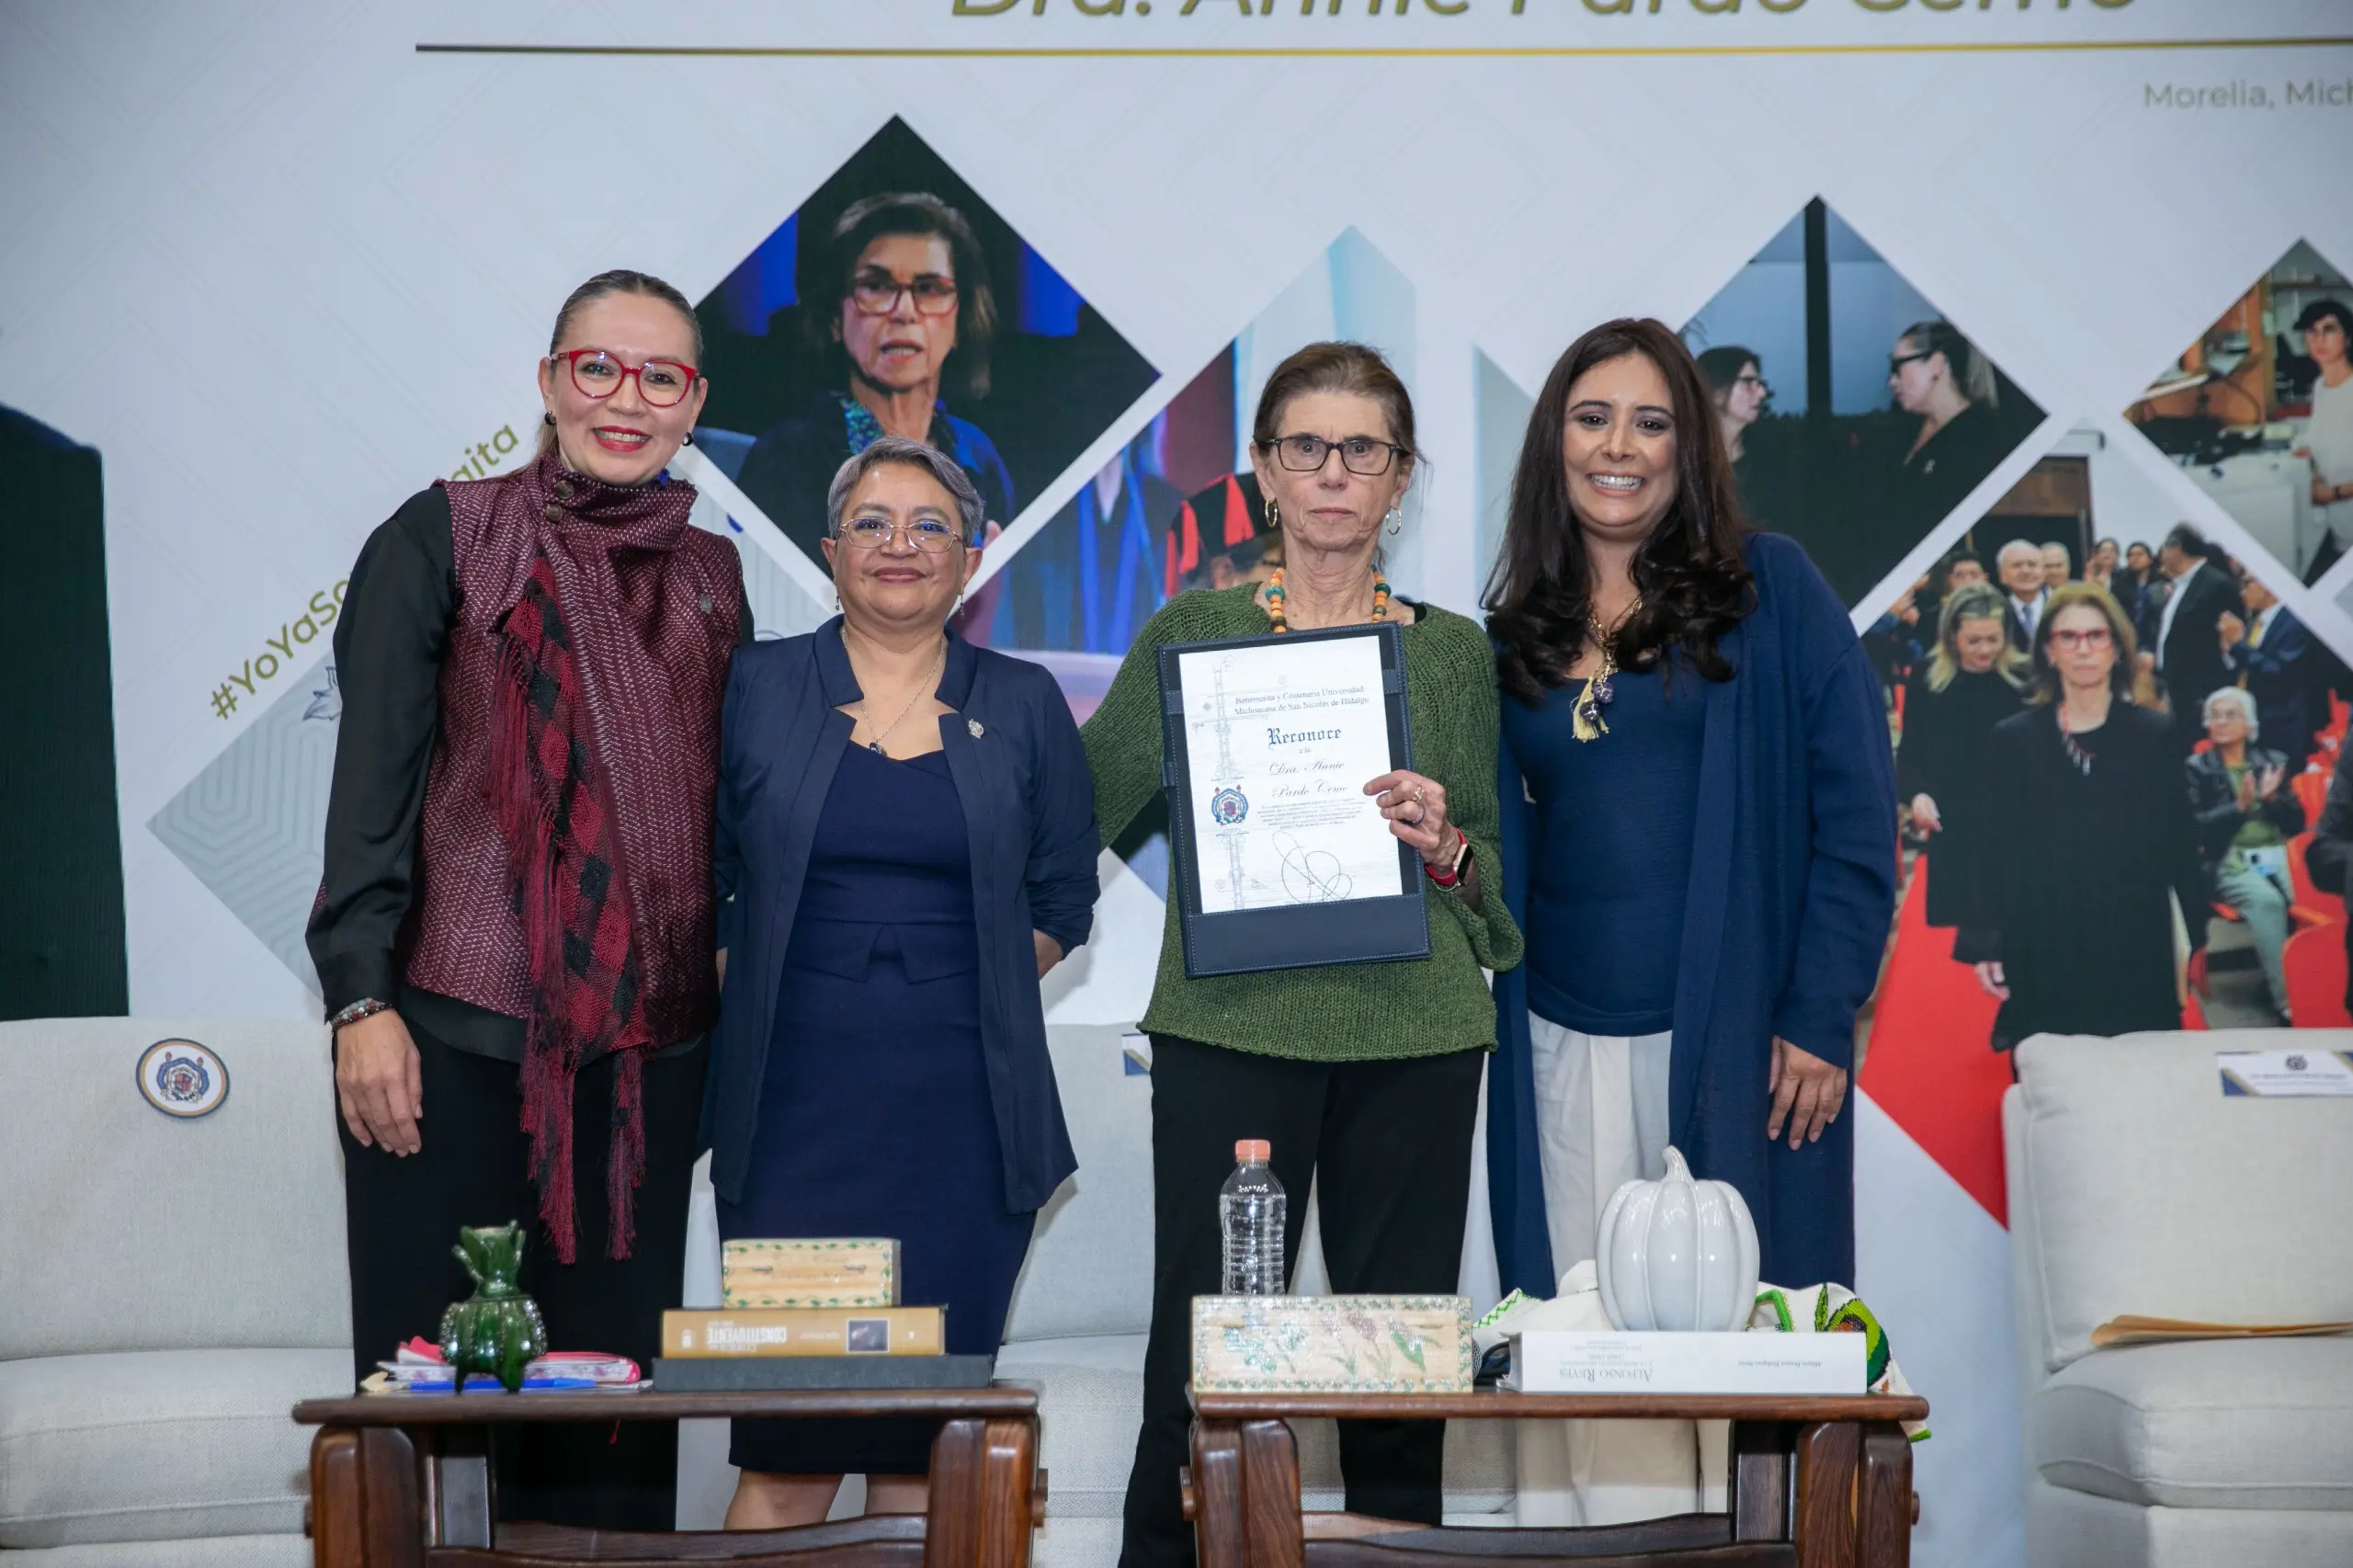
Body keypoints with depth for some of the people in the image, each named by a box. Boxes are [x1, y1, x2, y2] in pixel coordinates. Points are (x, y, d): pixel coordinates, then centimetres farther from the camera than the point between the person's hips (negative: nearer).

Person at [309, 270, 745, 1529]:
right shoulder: (444, 538, 1)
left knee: (614, 1369, 6)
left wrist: (729, 1002, 14)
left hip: (647, 1041, 4)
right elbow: (373, 777, -5)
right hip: (455, 1025, -4)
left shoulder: (711, 575, 13)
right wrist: (361, 998, -12)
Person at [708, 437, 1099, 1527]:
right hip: (794, 1100, -1)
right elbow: (701, 878, 9)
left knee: (923, 1443, 4)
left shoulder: (1023, 706, 9)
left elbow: (1062, 899, 12)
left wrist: (972, 987, 0)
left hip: (962, 1110, 1)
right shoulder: (755, 689, 7)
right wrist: (755, 991, 1)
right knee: (786, 1450, -4)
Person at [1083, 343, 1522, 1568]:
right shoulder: (1194, 629, 6)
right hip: (1231, 1022, -1)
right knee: (1202, 1359, -3)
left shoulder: (1453, 651, 10)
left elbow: (1497, 878, 12)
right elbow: (1073, 812, 11)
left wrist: (1444, 845, -8)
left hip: (1412, 1034, 2)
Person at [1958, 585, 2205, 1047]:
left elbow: (2178, 845, 4)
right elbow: (1997, 849, 3)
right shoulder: (2014, 739, 4)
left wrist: (2199, 938, -2)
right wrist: (1985, 945, -3)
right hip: (2043, 948, 0)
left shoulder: (2153, 736, 5)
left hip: (2136, 945, 0)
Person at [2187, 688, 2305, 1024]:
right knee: (2266, 900, -35)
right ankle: (2288, 1002, -37)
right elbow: (2195, 827, -1)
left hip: (2278, 854, 3)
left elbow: (2297, 823, 13)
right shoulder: (2195, 768, 10)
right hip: (2230, 861, -3)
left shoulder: (2273, 761, 18)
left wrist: (2272, 798, -5)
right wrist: (2240, 806, -12)